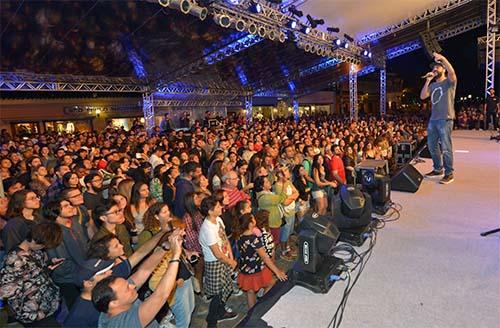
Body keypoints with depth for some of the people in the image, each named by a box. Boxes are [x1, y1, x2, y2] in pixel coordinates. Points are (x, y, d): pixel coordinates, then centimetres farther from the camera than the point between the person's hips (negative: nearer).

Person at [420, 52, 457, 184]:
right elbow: (422, 96, 5)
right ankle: (437, 169, 26)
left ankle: (449, 173, 2)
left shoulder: (449, 82, 1)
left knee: (446, 148, -6)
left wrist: (443, 58, -29)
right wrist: (428, 81, 0)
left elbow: (452, 72, -22)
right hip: (433, 120, 7)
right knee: (432, 146, 12)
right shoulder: (432, 85, 18)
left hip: (445, 120, -7)